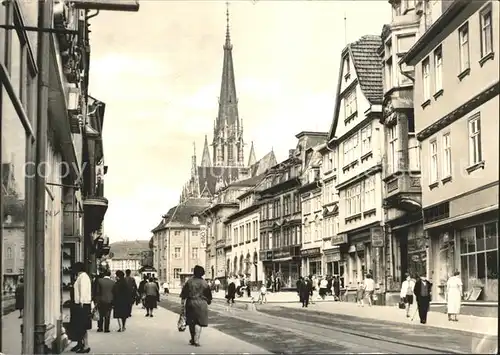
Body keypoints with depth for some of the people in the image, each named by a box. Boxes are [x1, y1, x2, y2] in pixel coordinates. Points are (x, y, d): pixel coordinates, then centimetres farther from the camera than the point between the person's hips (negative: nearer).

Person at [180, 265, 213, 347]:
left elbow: (184, 293, -4)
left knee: (191, 322, 14)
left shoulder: (189, 282, -2)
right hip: (201, 304, -1)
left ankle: (193, 339, 24)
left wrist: (182, 302, 1)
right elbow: (209, 295, 5)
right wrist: (208, 301, 20)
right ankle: (196, 340, -11)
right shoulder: (205, 283, -1)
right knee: (199, 322, 0)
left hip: (190, 303, 1)